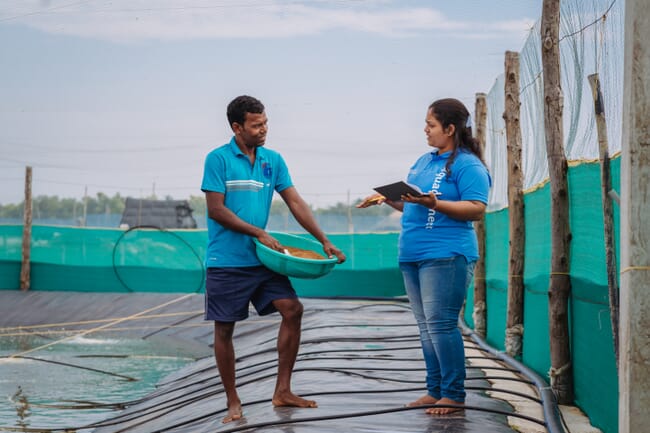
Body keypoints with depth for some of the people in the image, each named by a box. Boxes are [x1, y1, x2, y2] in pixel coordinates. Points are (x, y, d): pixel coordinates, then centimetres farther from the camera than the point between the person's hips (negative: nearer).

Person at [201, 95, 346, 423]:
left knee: (292, 309, -7)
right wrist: (259, 233, -16)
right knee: (224, 329, 1)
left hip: (261, 259, 5)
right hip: (226, 261, -5)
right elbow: (216, 210, -13)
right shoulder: (218, 159, -8)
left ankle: (282, 391, 2)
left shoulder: (273, 160, 7)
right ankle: (232, 401, 14)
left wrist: (325, 242, -2)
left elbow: (296, 203, 5)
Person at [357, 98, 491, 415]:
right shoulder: (424, 161, 18)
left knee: (440, 324, -11)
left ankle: (453, 395, -4)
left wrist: (435, 204, -26)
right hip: (413, 256, 9)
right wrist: (388, 198, 9)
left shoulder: (467, 164, -8)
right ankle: (435, 391, 17)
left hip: (446, 256, -9)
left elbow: (477, 209, -17)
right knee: (426, 326, 10)